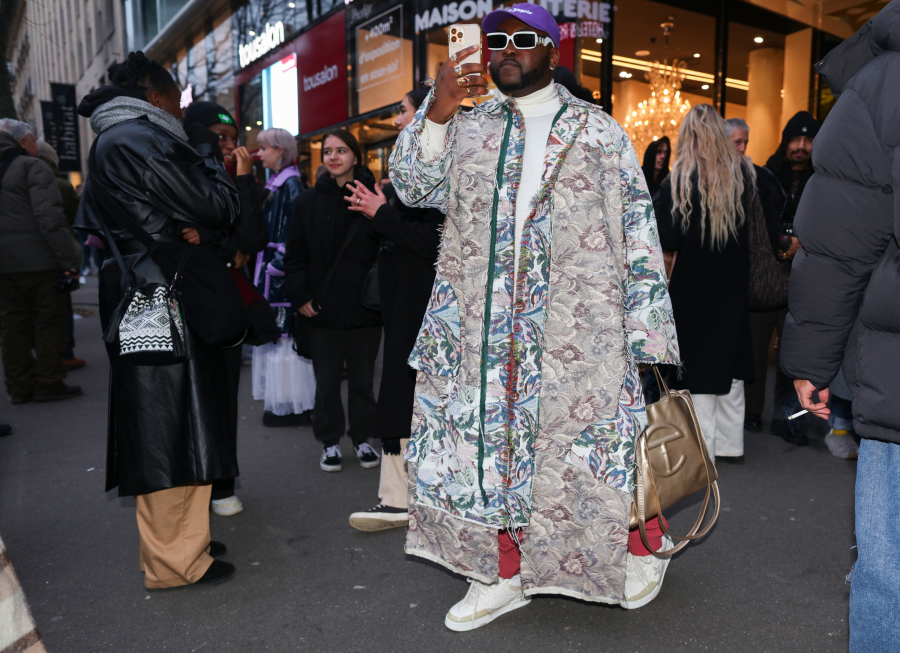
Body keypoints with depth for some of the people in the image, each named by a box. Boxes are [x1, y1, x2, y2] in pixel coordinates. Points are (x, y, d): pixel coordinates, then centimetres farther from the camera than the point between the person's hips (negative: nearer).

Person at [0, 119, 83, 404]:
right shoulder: (32, 167, -7)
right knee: (49, 322, 2)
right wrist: (69, 258, -20)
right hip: (38, 260, -7)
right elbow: (50, 217, -18)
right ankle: (48, 383, 5)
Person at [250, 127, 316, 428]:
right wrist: (265, 265, 12)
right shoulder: (276, 184, 16)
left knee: (285, 336, -5)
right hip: (271, 268, 10)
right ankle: (281, 403, 22)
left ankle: (294, 407, 5)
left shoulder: (291, 185, -11)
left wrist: (277, 266, -20)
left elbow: (295, 232, -19)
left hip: (283, 270, -10)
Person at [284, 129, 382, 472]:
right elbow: (295, 255, 5)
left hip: (364, 306, -1)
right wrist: (300, 296, -4)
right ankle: (330, 442, 24)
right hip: (323, 309, 1)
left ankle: (362, 438, 28)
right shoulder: (309, 202, 5)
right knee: (327, 380, 9)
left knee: (362, 378, 12)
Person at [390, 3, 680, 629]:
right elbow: (411, 187, 5)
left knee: (602, 436, 1)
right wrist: (437, 112, -10)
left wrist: (647, 333, -2)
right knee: (491, 438, 7)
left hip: (577, 326, -2)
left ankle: (644, 542, 32)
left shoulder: (598, 132, 8)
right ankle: (503, 575, 25)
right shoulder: (466, 128, 15)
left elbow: (638, 231, 4)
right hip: (483, 323, 3)